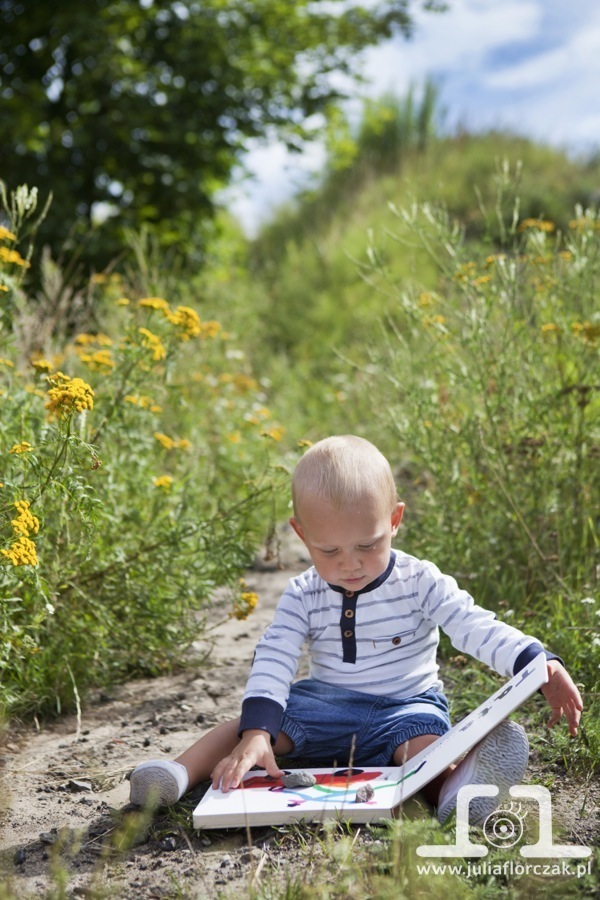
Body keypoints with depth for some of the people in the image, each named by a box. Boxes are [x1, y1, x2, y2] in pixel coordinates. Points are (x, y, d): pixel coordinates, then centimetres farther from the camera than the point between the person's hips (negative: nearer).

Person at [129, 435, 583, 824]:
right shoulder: (304, 597, -5)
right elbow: (273, 661, -15)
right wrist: (255, 735, -31)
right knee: (244, 725, -15)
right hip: (324, 704, 3)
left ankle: (454, 789, -65)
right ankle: (180, 773, -31)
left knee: (423, 741, -35)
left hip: (405, 705, -3)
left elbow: (477, 629, -16)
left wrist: (541, 665, -32)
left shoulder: (421, 583, -9)